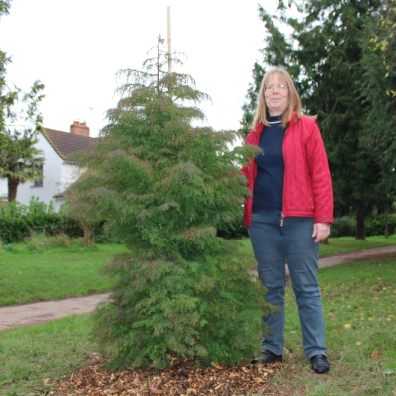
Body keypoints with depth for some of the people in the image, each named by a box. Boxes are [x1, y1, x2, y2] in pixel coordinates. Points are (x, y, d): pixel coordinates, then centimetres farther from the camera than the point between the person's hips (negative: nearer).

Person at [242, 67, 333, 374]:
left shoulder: (306, 127, 2)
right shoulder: (256, 133, 14)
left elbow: (320, 174, -4)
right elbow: (247, 175, 15)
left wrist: (323, 217, -10)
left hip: (299, 219, -4)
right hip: (262, 220, 4)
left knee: (306, 287, 2)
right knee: (270, 287, 10)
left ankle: (317, 351, 10)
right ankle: (272, 348, 20)